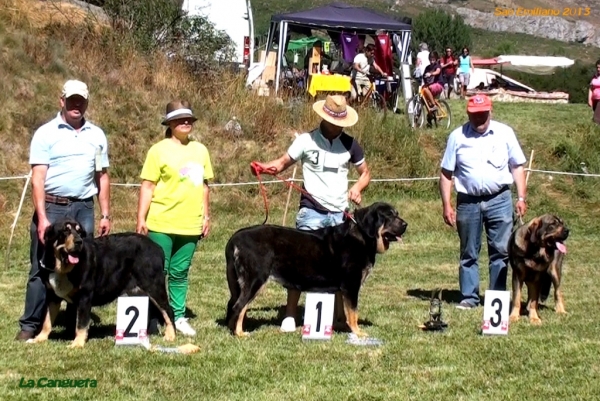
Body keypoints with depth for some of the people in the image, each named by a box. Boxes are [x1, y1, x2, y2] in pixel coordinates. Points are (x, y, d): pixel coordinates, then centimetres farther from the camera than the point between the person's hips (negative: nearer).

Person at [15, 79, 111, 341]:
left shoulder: (96, 135, 11)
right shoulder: (46, 133, -1)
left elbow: (102, 177, 15)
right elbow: (38, 178, -7)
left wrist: (105, 215, 10)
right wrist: (42, 217, -16)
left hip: (83, 209, 3)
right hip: (51, 207, -3)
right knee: (42, 268, -1)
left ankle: (77, 325, 13)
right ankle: (30, 326, 3)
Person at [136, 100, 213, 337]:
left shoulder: (200, 150, 11)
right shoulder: (159, 150, -3)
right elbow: (147, 186, -6)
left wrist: (206, 215, 14)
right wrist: (141, 219, -10)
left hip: (190, 225, 4)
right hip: (161, 224, -4)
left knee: (180, 273, 11)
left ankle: (178, 317, 17)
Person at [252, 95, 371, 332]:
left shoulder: (349, 144, 5)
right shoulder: (306, 141, -4)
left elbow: (365, 173, 13)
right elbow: (282, 163, -6)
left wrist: (357, 188, -8)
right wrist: (265, 167, -27)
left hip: (339, 215, 3)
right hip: (311, 213, -3)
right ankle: (290, 315, 1)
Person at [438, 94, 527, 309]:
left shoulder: (505, 133, 4)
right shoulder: (457, 137, 2)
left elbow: (517, 167, 8)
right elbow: (446, 174, 3)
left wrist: (521, 198, 1)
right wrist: (446, 205, -2)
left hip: (499, 200, 0)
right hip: (468, 201, 0)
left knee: (501, 250, 1)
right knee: (468, 253, 7)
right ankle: (469, 297, 14)